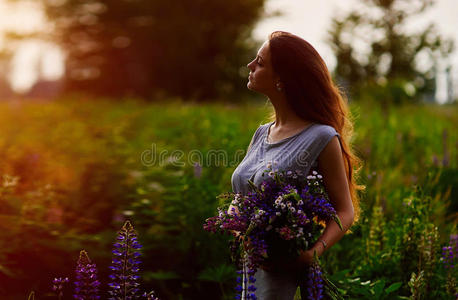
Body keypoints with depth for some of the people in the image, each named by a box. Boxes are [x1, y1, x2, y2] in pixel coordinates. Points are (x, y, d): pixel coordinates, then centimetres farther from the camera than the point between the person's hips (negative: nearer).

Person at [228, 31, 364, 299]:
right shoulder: (262, 134, 10)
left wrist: (315, 251, -25)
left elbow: (345, 211, -8)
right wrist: (234, 217, -7)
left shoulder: (321, 138, -10)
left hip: (281, 269, -7)